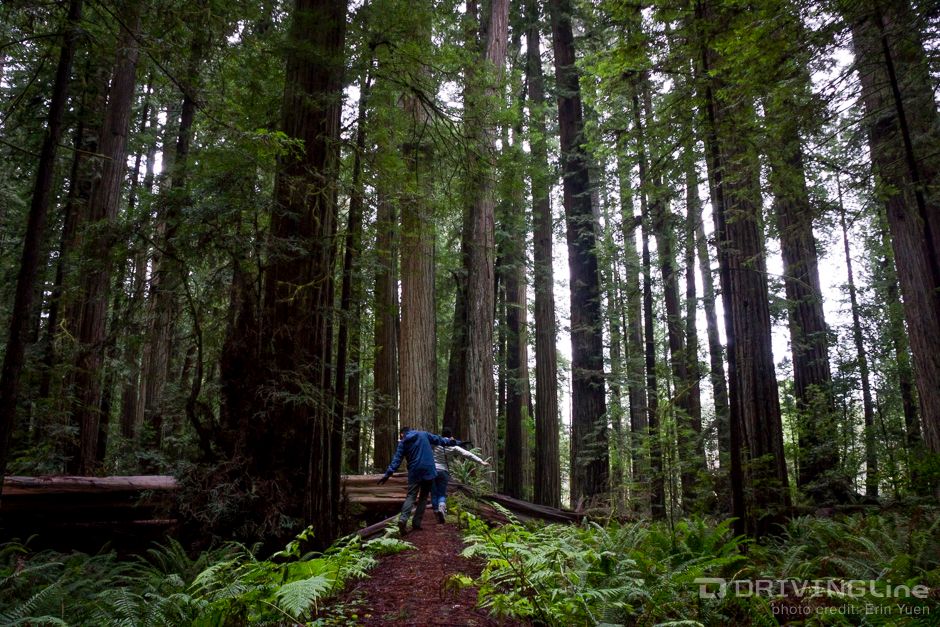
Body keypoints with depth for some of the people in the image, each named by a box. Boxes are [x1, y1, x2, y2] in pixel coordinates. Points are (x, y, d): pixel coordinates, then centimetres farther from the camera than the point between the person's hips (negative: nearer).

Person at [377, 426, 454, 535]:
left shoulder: (403, 442, 6)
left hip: (414, 472, -1)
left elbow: (396, 460, -1)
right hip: (429, 470, 1)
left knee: (411, 496, 2)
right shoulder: (424, 434, 9)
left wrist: (388, 474, -3)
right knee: (423, 497, 11)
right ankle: (416, 523, 5)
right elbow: (438, 439, 16)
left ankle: (403, 519, -21)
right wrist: (451, 442, 29)